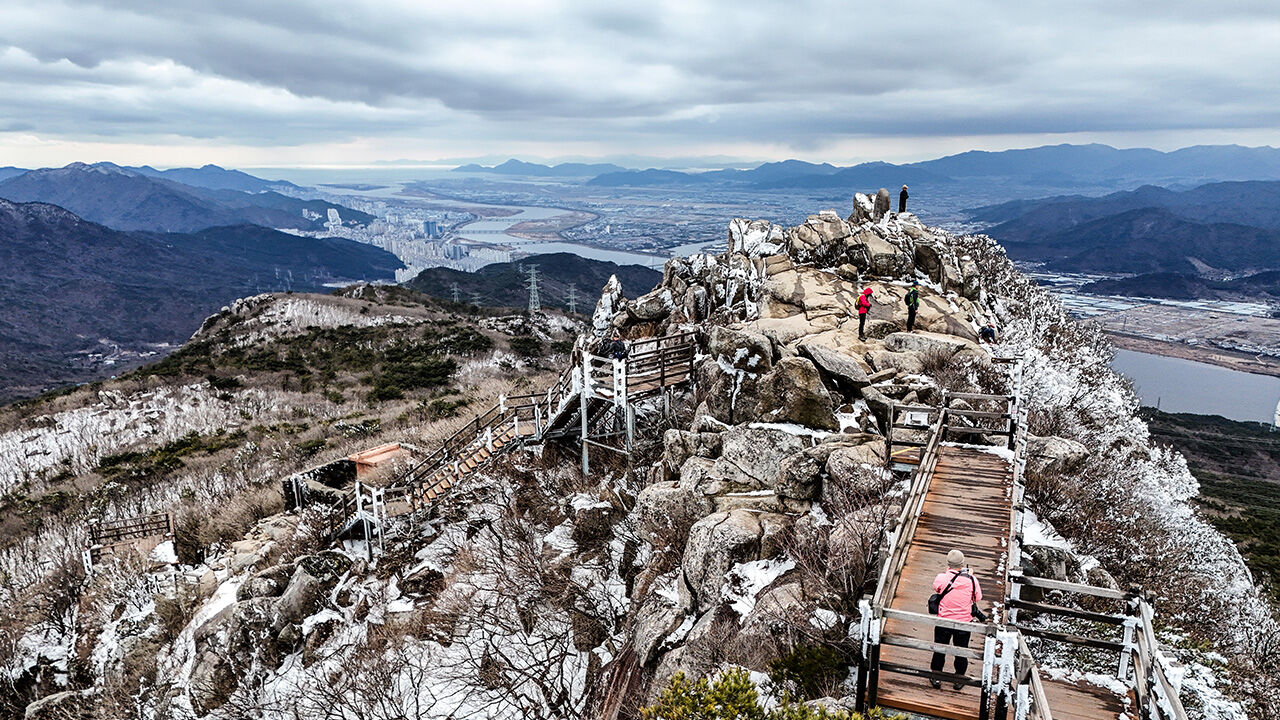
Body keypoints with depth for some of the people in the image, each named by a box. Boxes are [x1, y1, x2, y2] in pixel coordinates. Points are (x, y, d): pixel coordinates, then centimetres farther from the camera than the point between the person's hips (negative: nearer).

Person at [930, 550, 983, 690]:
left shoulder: (942, 578, -19)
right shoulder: (971, 580, -17)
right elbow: (978, 597, 0)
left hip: (944, 621, -1)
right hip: (964, 621, 1)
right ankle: (959, 680, 34)